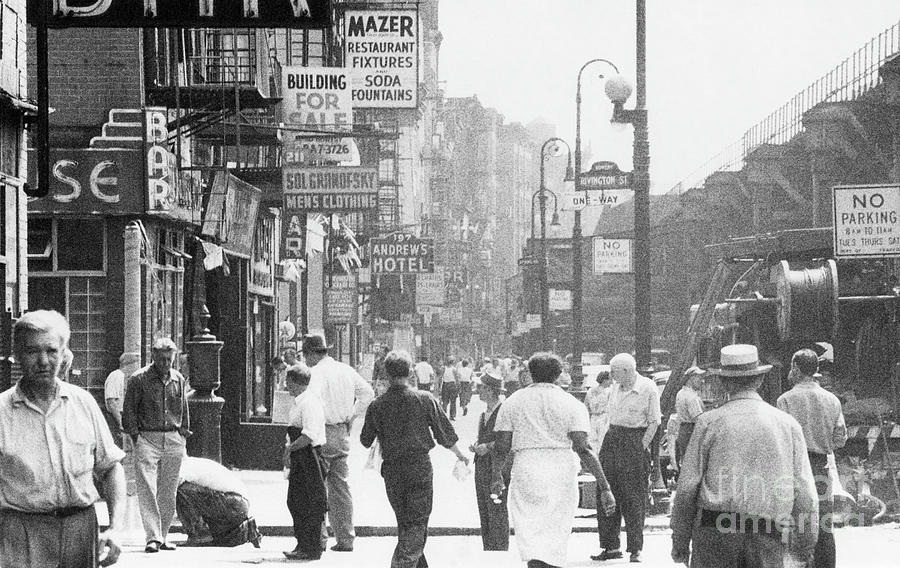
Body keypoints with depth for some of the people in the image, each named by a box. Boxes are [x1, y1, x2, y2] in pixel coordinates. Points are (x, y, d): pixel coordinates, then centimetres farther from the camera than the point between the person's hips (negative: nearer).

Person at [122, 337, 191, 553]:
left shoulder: (179, 380, 11)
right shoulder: (139, 379, -3)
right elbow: (129, 411, 0)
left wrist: (184, 434, 16)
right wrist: (135, 436, -4)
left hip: (173, 440, 4)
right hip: (147, 438, -4)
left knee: (168, 492, 6)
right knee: (147, 489, -12)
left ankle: (163, 536, 15)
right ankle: (153, 537, -14)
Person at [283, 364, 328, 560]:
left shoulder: (310, 403, -17)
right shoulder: (298, 403, 16)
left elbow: (309, 436, -24)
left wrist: (290, 448, -18)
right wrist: (289, 449, 12)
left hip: (309, 458, -10)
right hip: (299, 460, 10)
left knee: (312, 505, -4)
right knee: (295, 501, 14)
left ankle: (312, 549, 1)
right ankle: (302, 544, 23)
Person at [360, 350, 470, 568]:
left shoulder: (377, 406, -4)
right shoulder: (424, 399, -8)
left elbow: (366, 440, 4)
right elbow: (444, 432, -1)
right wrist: (459, 454, 16)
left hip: (392, 471, 3)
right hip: (420, 467, -3)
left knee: (404, 523, 17)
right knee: (417, 524, 0)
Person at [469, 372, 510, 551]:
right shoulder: (484, 413, 15)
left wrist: (488, 446, -17)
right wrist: (475, 446, 6)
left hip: (497, 468, -8)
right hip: (482, 467, 8)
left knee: (498, 512, -5)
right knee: (484, 512, 10)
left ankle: (501, 551, 1)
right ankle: (488, 551, 16)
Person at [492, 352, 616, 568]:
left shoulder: (513, 402, 6)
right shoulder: (571, 404, 2)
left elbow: (501, 447, 5)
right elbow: (583, 449, -7)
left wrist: (496, 475, 23)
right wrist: (604, 488, -8)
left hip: (525, 471, 0)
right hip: (563, 473, 0)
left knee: (529, 533, 1)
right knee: (555, 534, 12)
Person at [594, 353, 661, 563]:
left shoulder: (648, 389, -9)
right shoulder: (614, 389, 10)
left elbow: (654, 423, -8)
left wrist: (641, 448, -14)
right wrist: (607, 444, 9)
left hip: (636, 441, -6)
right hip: (612, 439, 6)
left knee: (633, 498, -3)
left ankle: (635, 549, 5)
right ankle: (610, 546, 12)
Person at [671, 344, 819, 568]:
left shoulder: (709, 422, 2)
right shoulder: (787, 424, 7)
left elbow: (687, 486, 1)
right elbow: (804, 490, 6)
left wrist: (680, 540, 8)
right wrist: (805, 541, 16)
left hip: (715, 532, -1)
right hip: (767, 540, 1)